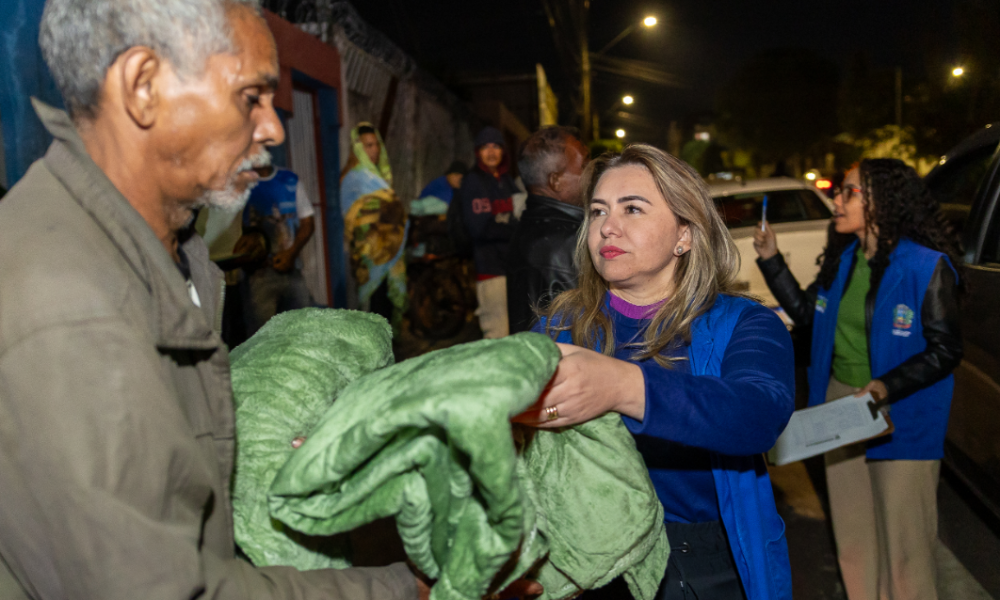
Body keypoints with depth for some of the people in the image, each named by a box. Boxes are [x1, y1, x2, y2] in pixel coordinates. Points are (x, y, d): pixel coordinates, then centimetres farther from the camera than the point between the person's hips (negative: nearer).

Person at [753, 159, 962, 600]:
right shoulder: (841, 259, 4)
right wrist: (771, 260, 7)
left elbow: (945, 349, -12)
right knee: (851, 535, 18)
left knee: (903, 543, 6)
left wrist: (888, 386, -25)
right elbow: (806, 313, 13)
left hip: (901, 419, -6)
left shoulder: (927, 267, -14)